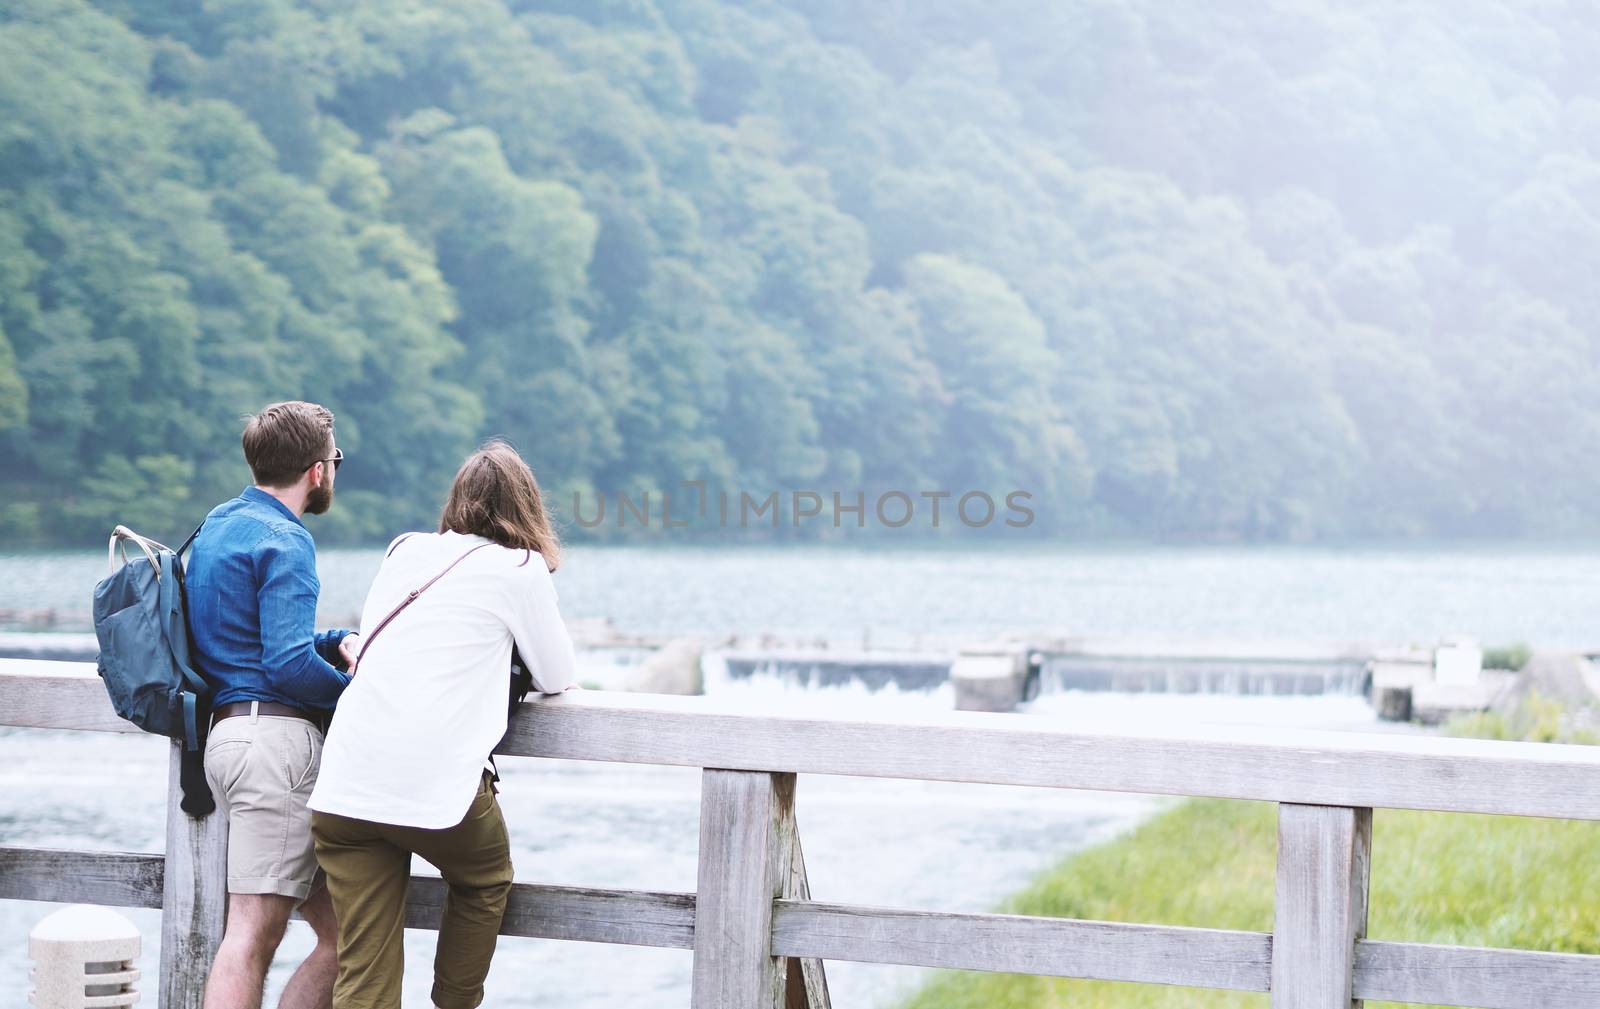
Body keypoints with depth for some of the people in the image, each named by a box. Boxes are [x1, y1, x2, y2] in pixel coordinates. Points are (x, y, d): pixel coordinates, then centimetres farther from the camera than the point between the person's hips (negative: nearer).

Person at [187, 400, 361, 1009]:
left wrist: (338, 642, 16)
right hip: (277, 736, -10)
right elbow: (291, 666, -19)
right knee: (254, 931, -12)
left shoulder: (221, 524, 21)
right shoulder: (283, 541, -10)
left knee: (339, 930, 9)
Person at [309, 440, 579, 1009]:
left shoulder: (405, 552, 19)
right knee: (485, 883, 28)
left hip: (342, 791, 4)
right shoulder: (519, 568, 4)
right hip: (437, 787, -4)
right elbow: (559, 677, 15)